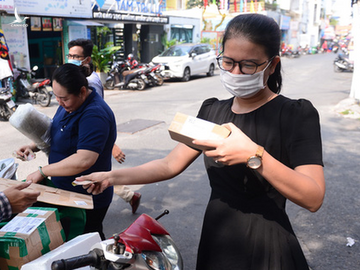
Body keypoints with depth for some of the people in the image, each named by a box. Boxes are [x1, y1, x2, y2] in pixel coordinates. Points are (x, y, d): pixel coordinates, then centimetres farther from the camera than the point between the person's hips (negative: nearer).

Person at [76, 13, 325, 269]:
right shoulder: (212, 110, 2)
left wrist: (254, 156, -36)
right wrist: (112, 177, -2)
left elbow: (313, 198, -23)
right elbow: (170, 165, 5)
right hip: (215, 242, 5)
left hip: (266, 249, -5)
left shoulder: (297, 114, -14)